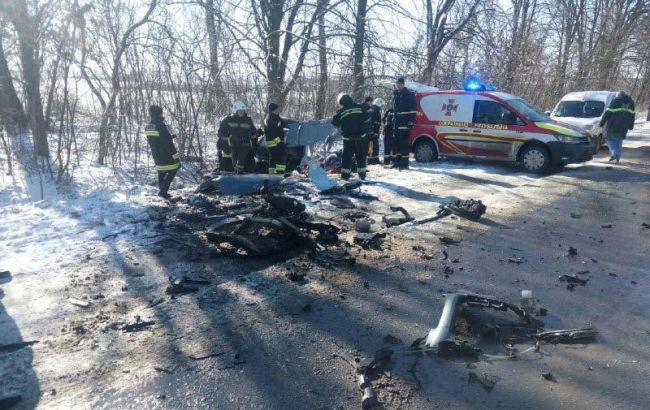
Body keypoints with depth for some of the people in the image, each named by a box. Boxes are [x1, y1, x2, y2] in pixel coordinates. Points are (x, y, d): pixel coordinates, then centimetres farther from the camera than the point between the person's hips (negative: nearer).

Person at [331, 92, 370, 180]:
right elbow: (367, 118, 4)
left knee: (347, 155, 8)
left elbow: (334, 123, 1)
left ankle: (345, 173, 6)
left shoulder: (341, 111, -4)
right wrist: (364, 129, 15)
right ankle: (362, 173, 10)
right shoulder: (359, 107, 2)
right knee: (361, 155, 10)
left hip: (348, 137, -1)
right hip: (361, 136, 1)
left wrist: (341, 125, 19)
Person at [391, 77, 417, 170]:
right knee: (396, 142, 10)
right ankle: (397, 161, 17)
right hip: (396, 123, 8)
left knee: (404, 142, -9)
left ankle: (404, 163, -6)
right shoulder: (395, 94, 18)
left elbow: (413, 109, -9)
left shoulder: (409, 94, -4)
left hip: (405, 123, -8)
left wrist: (411, 121, -16)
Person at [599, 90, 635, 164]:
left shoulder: (615, 101, -3)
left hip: (613, 125, -5)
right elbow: (632, 115, 17)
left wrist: (602, 123, -6)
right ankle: (617, 157, 11)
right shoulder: (630, 102, 15)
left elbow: (608, 112, -9)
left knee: (610, 139, 5)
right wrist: (630, 126, 22)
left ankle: (615, 153, -14)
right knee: (619, 140, 13)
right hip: (624, 127, 5)